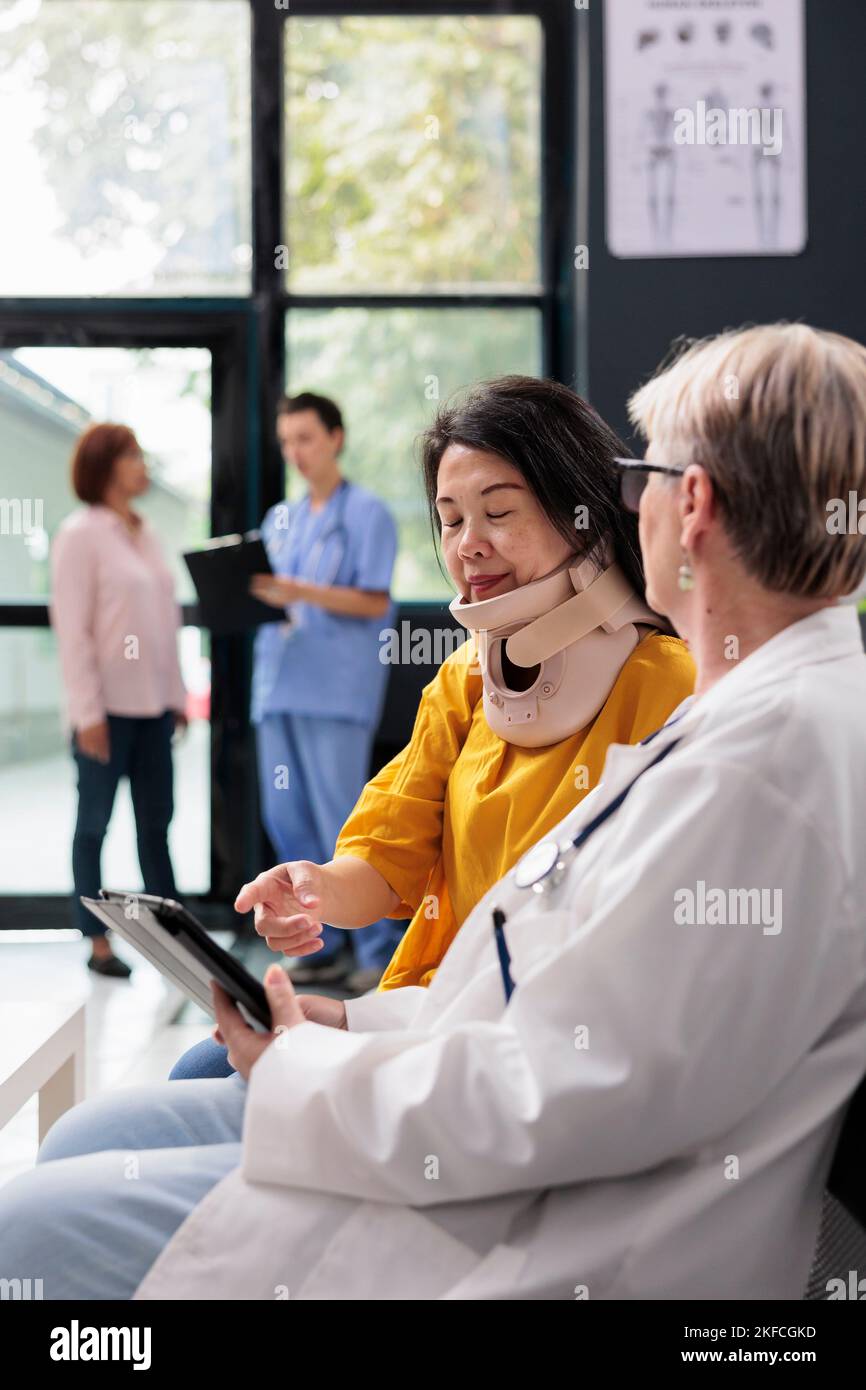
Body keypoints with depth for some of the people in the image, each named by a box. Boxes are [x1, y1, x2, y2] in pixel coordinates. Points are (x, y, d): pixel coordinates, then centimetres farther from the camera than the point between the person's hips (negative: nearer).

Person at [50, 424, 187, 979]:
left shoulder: (147, 533, 12)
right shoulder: (80, 534, -8)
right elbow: (71, 628, -12)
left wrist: (178, 694, 11)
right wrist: (87, 712, -15)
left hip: (153, 704, 6)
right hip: (107, 707, -6)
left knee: (156, 823, 9)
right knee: (95, 823, 4)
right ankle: (98, 942, 12)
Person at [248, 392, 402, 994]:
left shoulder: (368, 513, -1)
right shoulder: (280, 520, 19)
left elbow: (375, 602, -8)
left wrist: (303, 593, -20)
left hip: (338, 684, -7)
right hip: (279, 679, 7)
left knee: (340, 821, -9)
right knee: (286, 820, 6)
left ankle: (381, 948, 0)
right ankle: (330, 944, 15)